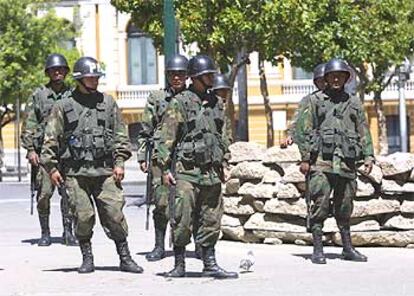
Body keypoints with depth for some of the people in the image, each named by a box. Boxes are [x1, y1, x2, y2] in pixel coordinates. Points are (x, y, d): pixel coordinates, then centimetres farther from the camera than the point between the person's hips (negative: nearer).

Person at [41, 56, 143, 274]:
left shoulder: (108, 102, 11)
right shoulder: (64, 107, 5)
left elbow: (120, 135, 11)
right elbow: (51, 140, 5)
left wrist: (120, 162, 3)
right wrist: (51, 167, -1)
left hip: (105, 170, 1)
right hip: (75, 172, -1)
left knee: (114, 214, -4)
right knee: (83, 216, -1)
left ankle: (125, 258, 5)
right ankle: (87, 258, 13)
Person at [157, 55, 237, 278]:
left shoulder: (216, 103, 13)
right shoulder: (179, 103, -5)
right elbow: (167, 138, -7)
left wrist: (222, 162, 17)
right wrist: (165, 169, -11)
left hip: (212, 172, 6)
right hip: (186, 171, -5)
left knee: (211, 220, 7)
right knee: (183, 220, -4)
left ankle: (210, 264, 14)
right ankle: (179, 264, 6)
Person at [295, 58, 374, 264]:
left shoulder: (354, 103, 16)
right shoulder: (315, 100, 6)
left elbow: (364, 132, 15)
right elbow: (305, 130, 2)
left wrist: (368, 157, 4)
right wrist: (305, 158, -5)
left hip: (347, 162, 3)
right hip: (322, 161, -3)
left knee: (345, 207, 9)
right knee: (320, 206, -7)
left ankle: (348, 249, 18)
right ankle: (317, 250, -3)